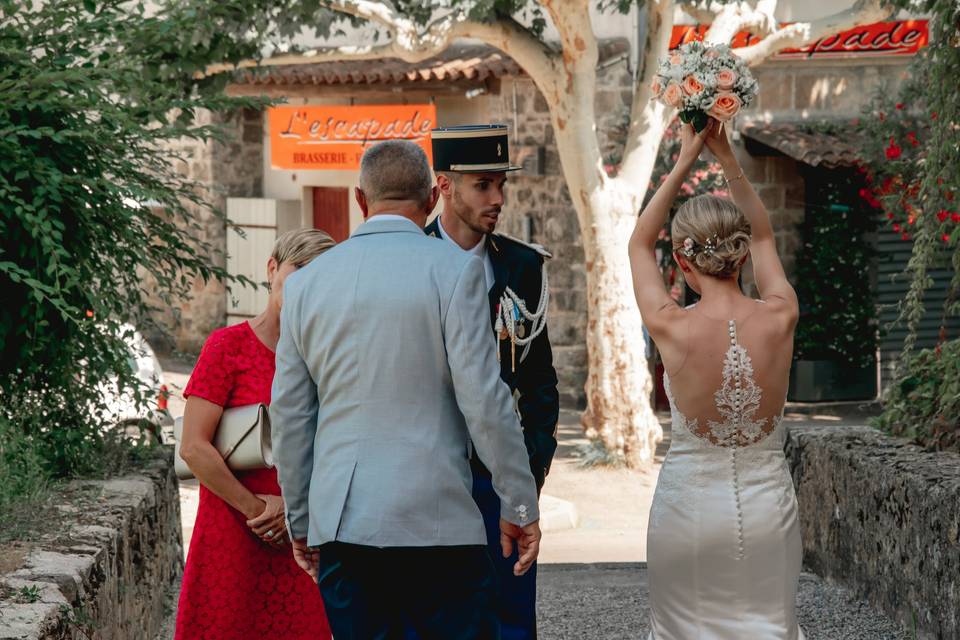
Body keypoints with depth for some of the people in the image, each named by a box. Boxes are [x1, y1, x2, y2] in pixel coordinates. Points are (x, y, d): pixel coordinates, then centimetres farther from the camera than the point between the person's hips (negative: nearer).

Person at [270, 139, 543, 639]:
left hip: (339, 524, 4)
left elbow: (289, 416, 12)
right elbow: (484, 400, -9)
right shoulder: (453, 270, -4)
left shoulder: (306, 282, 9)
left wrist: (299, 521, 21)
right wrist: (520, 505, -1)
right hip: (436, 523, -4)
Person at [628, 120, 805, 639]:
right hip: (767, 508, 2)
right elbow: (763, 238, 10)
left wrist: (684, 162, 5)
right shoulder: (780, 320, -11)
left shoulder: (673, 330, -16)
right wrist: (727, 159, 8)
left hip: (689, 510, -2)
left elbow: (639, 244, 3)